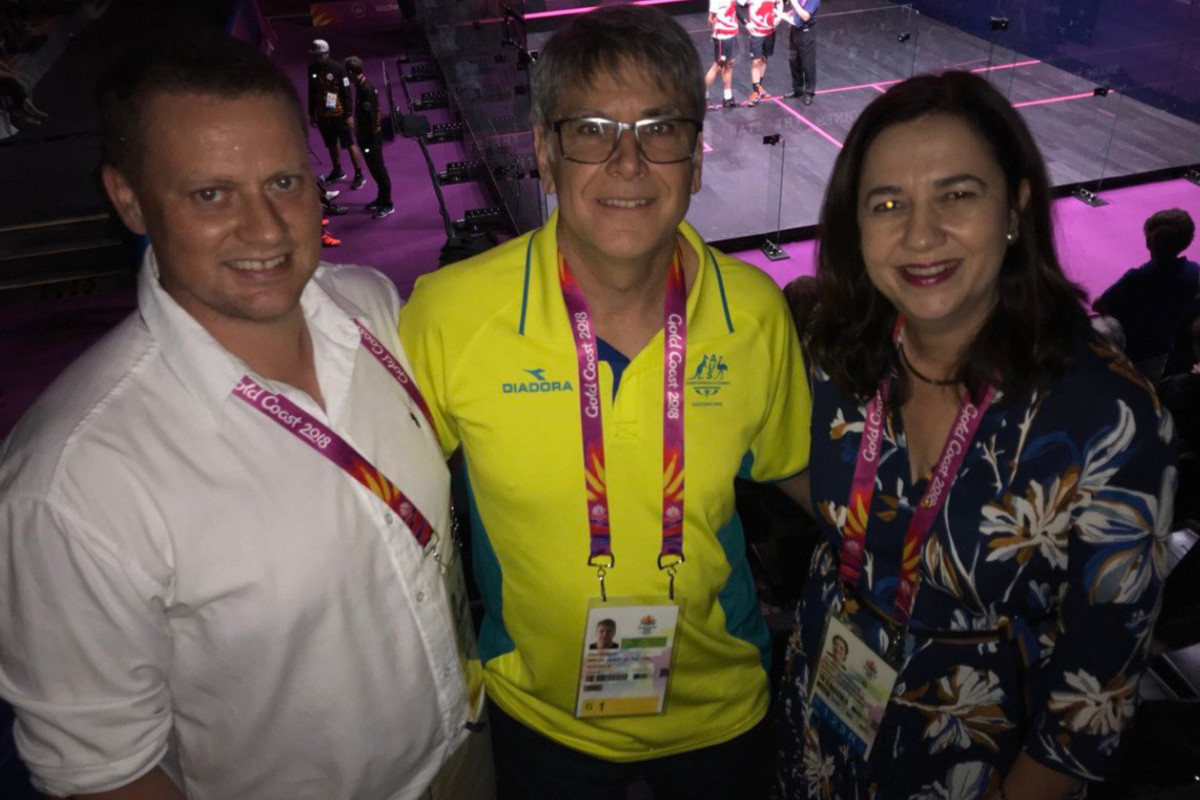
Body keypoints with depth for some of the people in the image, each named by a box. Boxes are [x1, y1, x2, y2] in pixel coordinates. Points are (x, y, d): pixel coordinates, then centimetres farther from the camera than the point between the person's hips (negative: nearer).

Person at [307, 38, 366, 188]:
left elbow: (346, 92, -11)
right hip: (321, 114, 5)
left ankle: (359, 175, 7)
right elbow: (312, 92, 11)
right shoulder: (312, 68, 2)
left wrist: (349, 114, -13)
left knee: (349, 144, 0)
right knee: (331, 145, 18)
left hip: (339, 114, -5)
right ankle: (337, 171, 34)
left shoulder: (338, 68, -13)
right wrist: (311, 114, 14)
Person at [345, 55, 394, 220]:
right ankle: (381, 198, 31)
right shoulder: (363, 85, 6)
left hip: (371, 136, -10)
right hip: (368, 134, 10)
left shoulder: (366, 89, -24)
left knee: (378, 169, -1)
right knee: (375, 168, 19)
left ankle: (387, 204, 7)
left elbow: (370, 115, -24)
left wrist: (367, 140, -19)